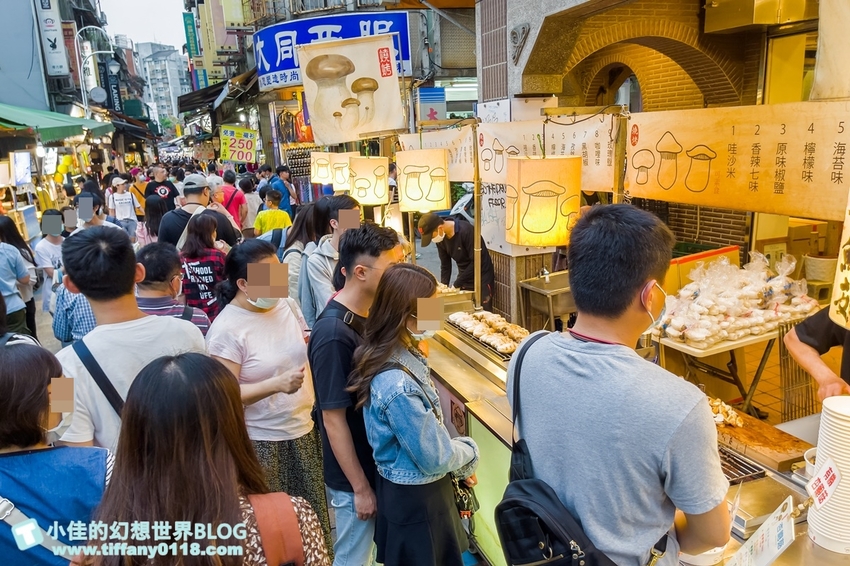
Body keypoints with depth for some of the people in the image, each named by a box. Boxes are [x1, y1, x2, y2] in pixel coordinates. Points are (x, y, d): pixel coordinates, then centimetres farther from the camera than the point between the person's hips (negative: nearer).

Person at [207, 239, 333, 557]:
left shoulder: (287, 306, 2)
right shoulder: (227, 329, -17)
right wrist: (277, 384, -30)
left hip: (303, 431, 6)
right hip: (261, 442, -5)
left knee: (312, 520, 15)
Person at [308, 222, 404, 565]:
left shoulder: (373, 312, -3)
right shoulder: (334, 334, -28)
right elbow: (334, 420, -22)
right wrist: (360, 488, -17)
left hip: (383, 464, 7)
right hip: (355, 478, -7)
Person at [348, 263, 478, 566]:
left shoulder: (403, 355, -6)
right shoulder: (397, 385, -35)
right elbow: (434, 458, -24)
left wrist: (458, 467, 6)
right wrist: (469, 451, -6)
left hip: (413, 489, 8)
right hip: (415, 497, -8)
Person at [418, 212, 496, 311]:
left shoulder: (466, 230, -26)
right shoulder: (440, 239, -5)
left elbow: (477, 262, -24)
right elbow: (445, 265, 5)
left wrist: (456, 284, -21)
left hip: (482, 276, -6)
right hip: (464, 277, 6)